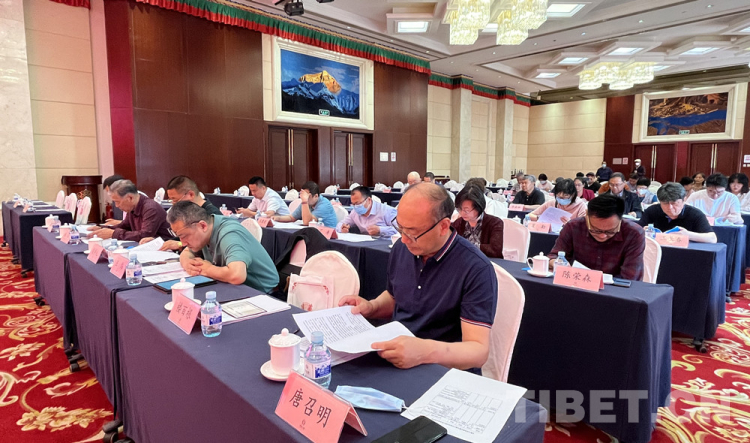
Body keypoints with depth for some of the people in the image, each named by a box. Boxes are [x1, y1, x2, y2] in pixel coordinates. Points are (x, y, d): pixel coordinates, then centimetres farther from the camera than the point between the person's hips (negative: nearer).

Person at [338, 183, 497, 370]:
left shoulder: (476, 269, -19)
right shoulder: (401, 248, 0)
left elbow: (479, 350, -22)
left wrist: (427, 351, -39)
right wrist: (370, 307, -3)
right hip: (394, 358, 5)